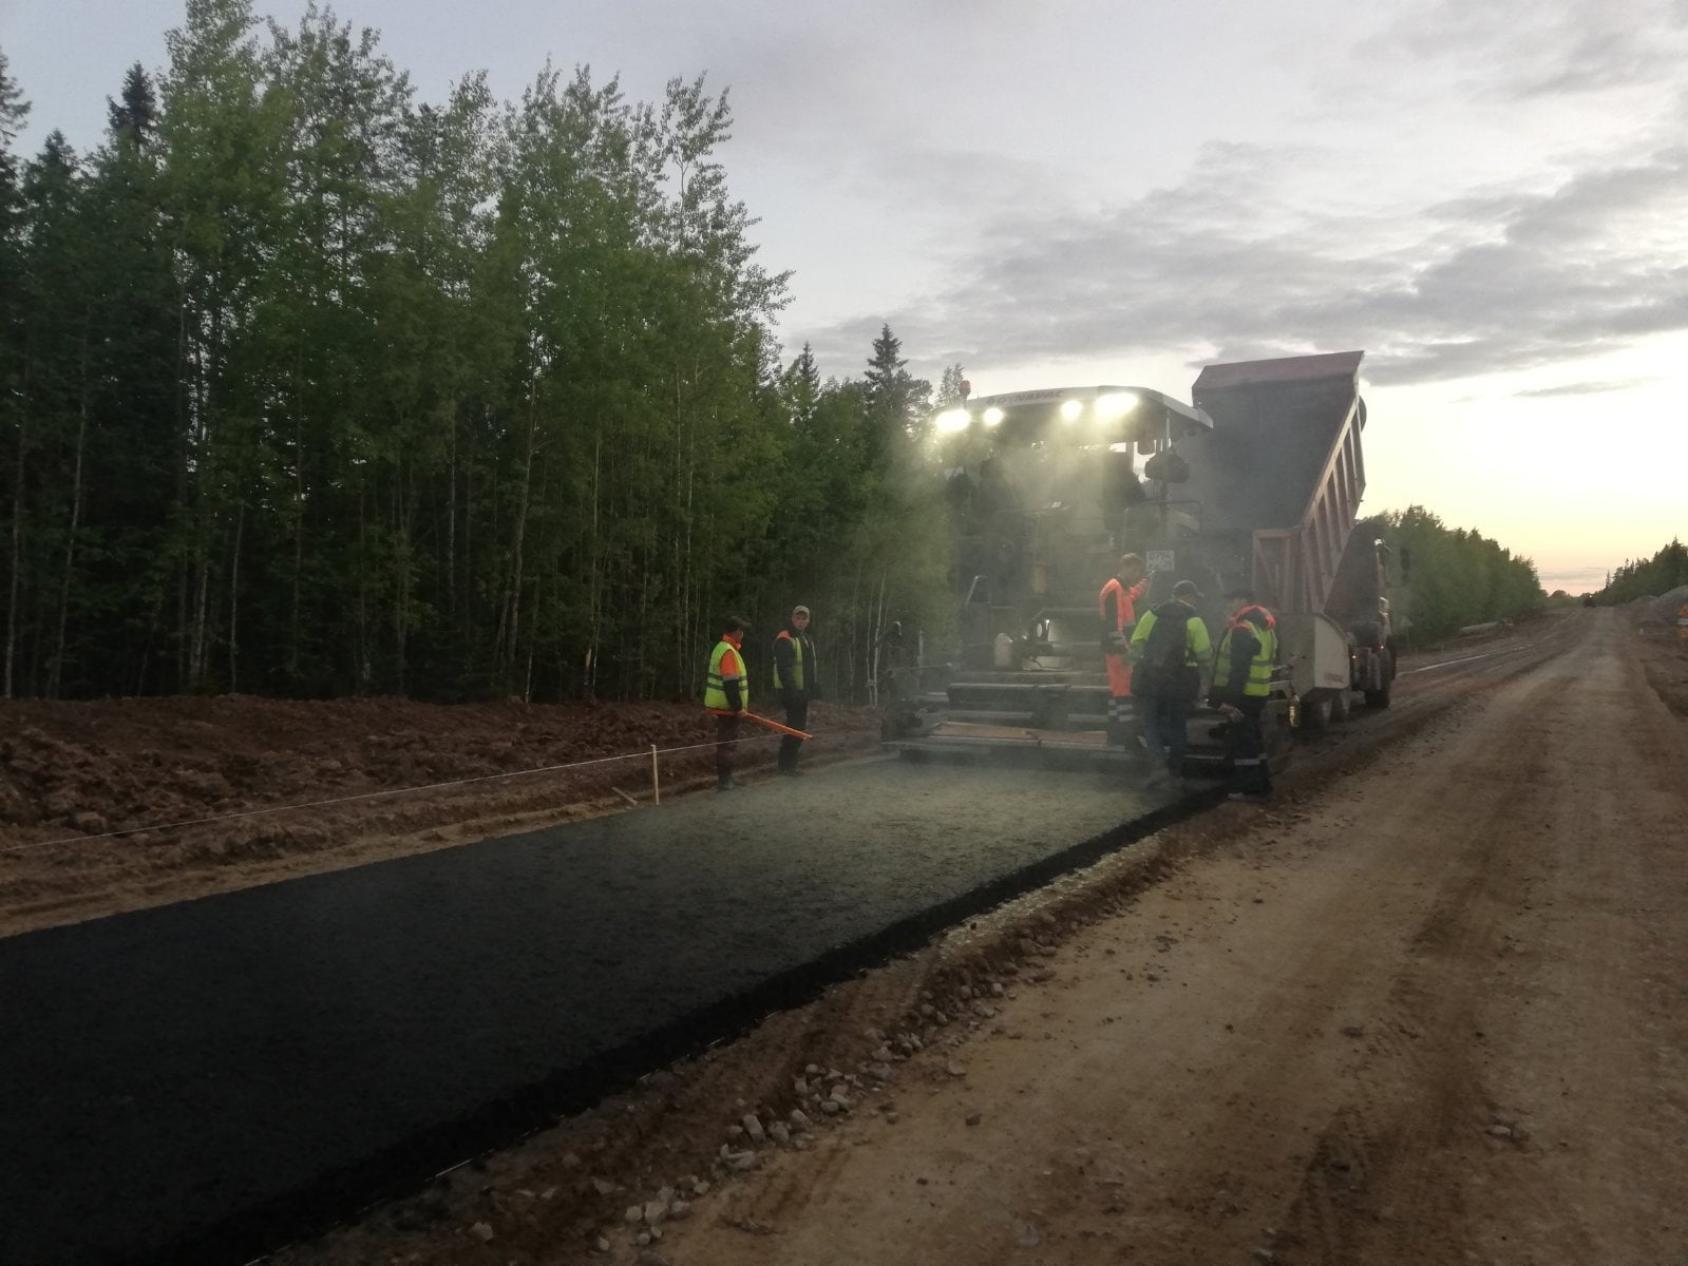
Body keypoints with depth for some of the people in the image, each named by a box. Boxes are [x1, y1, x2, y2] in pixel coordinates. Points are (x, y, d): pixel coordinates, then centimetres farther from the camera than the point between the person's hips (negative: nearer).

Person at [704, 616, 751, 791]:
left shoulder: (721, 648, 14)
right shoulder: (729, 652, -19)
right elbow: (730, 684, -24)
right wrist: (739, 707, -21)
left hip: (723, 706, 10)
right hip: (727, 707, -10)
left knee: (726, 743, 16)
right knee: (727, 744, -5)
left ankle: (725, 778, 23)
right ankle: (724, 780, -1)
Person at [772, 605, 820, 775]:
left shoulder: (808, 639, 17)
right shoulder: (784, 640, -15)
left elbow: (814, 665, 23)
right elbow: (783, 668, -22)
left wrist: (816, 687, 15)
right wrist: (791, 690, -26)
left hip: (803, 691, 10)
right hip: (791, 691, -10)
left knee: (799, 726, 14)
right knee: (795, 727, -9)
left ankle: (790, 763, 23)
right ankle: (786, 764, 0)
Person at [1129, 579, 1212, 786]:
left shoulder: (1152, 615, 2)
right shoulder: (1193, 621, -5)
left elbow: (1136, 644, 0)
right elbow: (1204, 654, -8)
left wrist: (1138, 665, 13)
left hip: (1149, 679, 1)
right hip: (1179, 682, -1)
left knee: (1151, 720, 11)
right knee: (1177, 726, 13)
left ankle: (1158, 755, -13)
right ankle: (1175, 771, 19)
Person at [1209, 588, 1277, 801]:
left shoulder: (1243, 630, -18)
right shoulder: (1264, 626, 14)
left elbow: (1239, 669, -24)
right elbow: (1271, 658, 21)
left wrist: (1229, 699, -24)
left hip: (1243, 695, -10)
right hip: (1258, 693, 10)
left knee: (1241, 741, -4)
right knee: (1253, 738, 18)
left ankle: (1249, 788, -1)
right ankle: (1261, 783, 24)